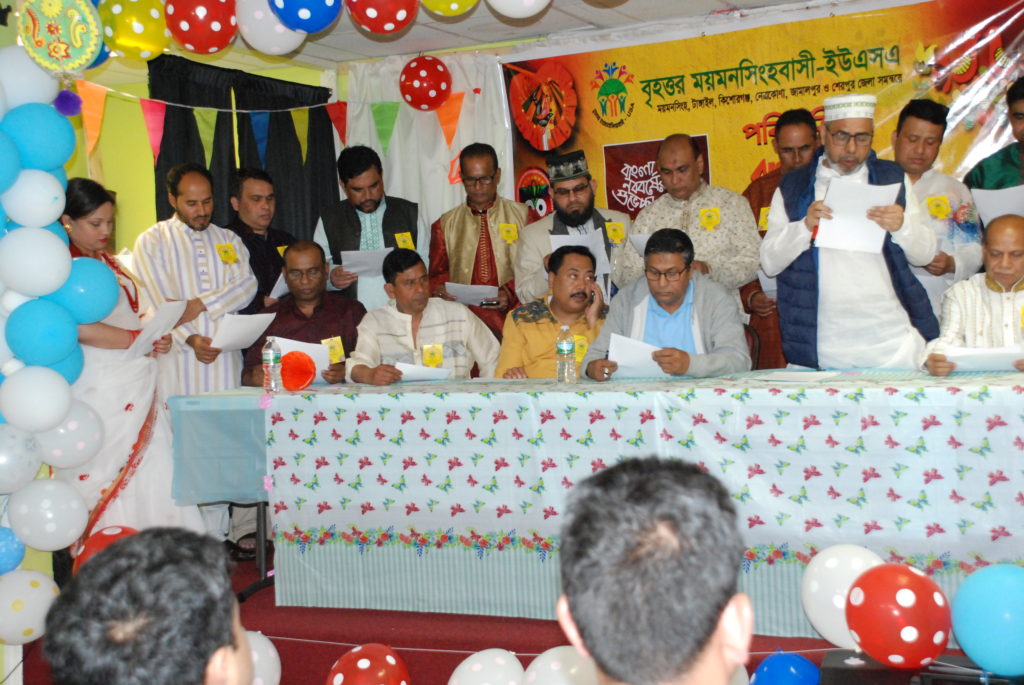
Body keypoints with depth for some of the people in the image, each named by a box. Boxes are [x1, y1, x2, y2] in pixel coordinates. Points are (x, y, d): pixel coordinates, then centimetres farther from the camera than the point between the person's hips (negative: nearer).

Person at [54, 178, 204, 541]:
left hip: (139, 387, 8)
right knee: (110, 481, -4)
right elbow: (78, 327, -21)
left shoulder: (109, 262, 19)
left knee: (152, 477, 4)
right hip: (101, 392, -8)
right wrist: (138, 339, -14)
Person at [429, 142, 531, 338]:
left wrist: (510, 292, -10)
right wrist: (441, 291, -7)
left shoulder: (523, 216, 12)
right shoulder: (444, 225, 17)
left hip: (512, 319, -1)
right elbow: (438, 275, 16)